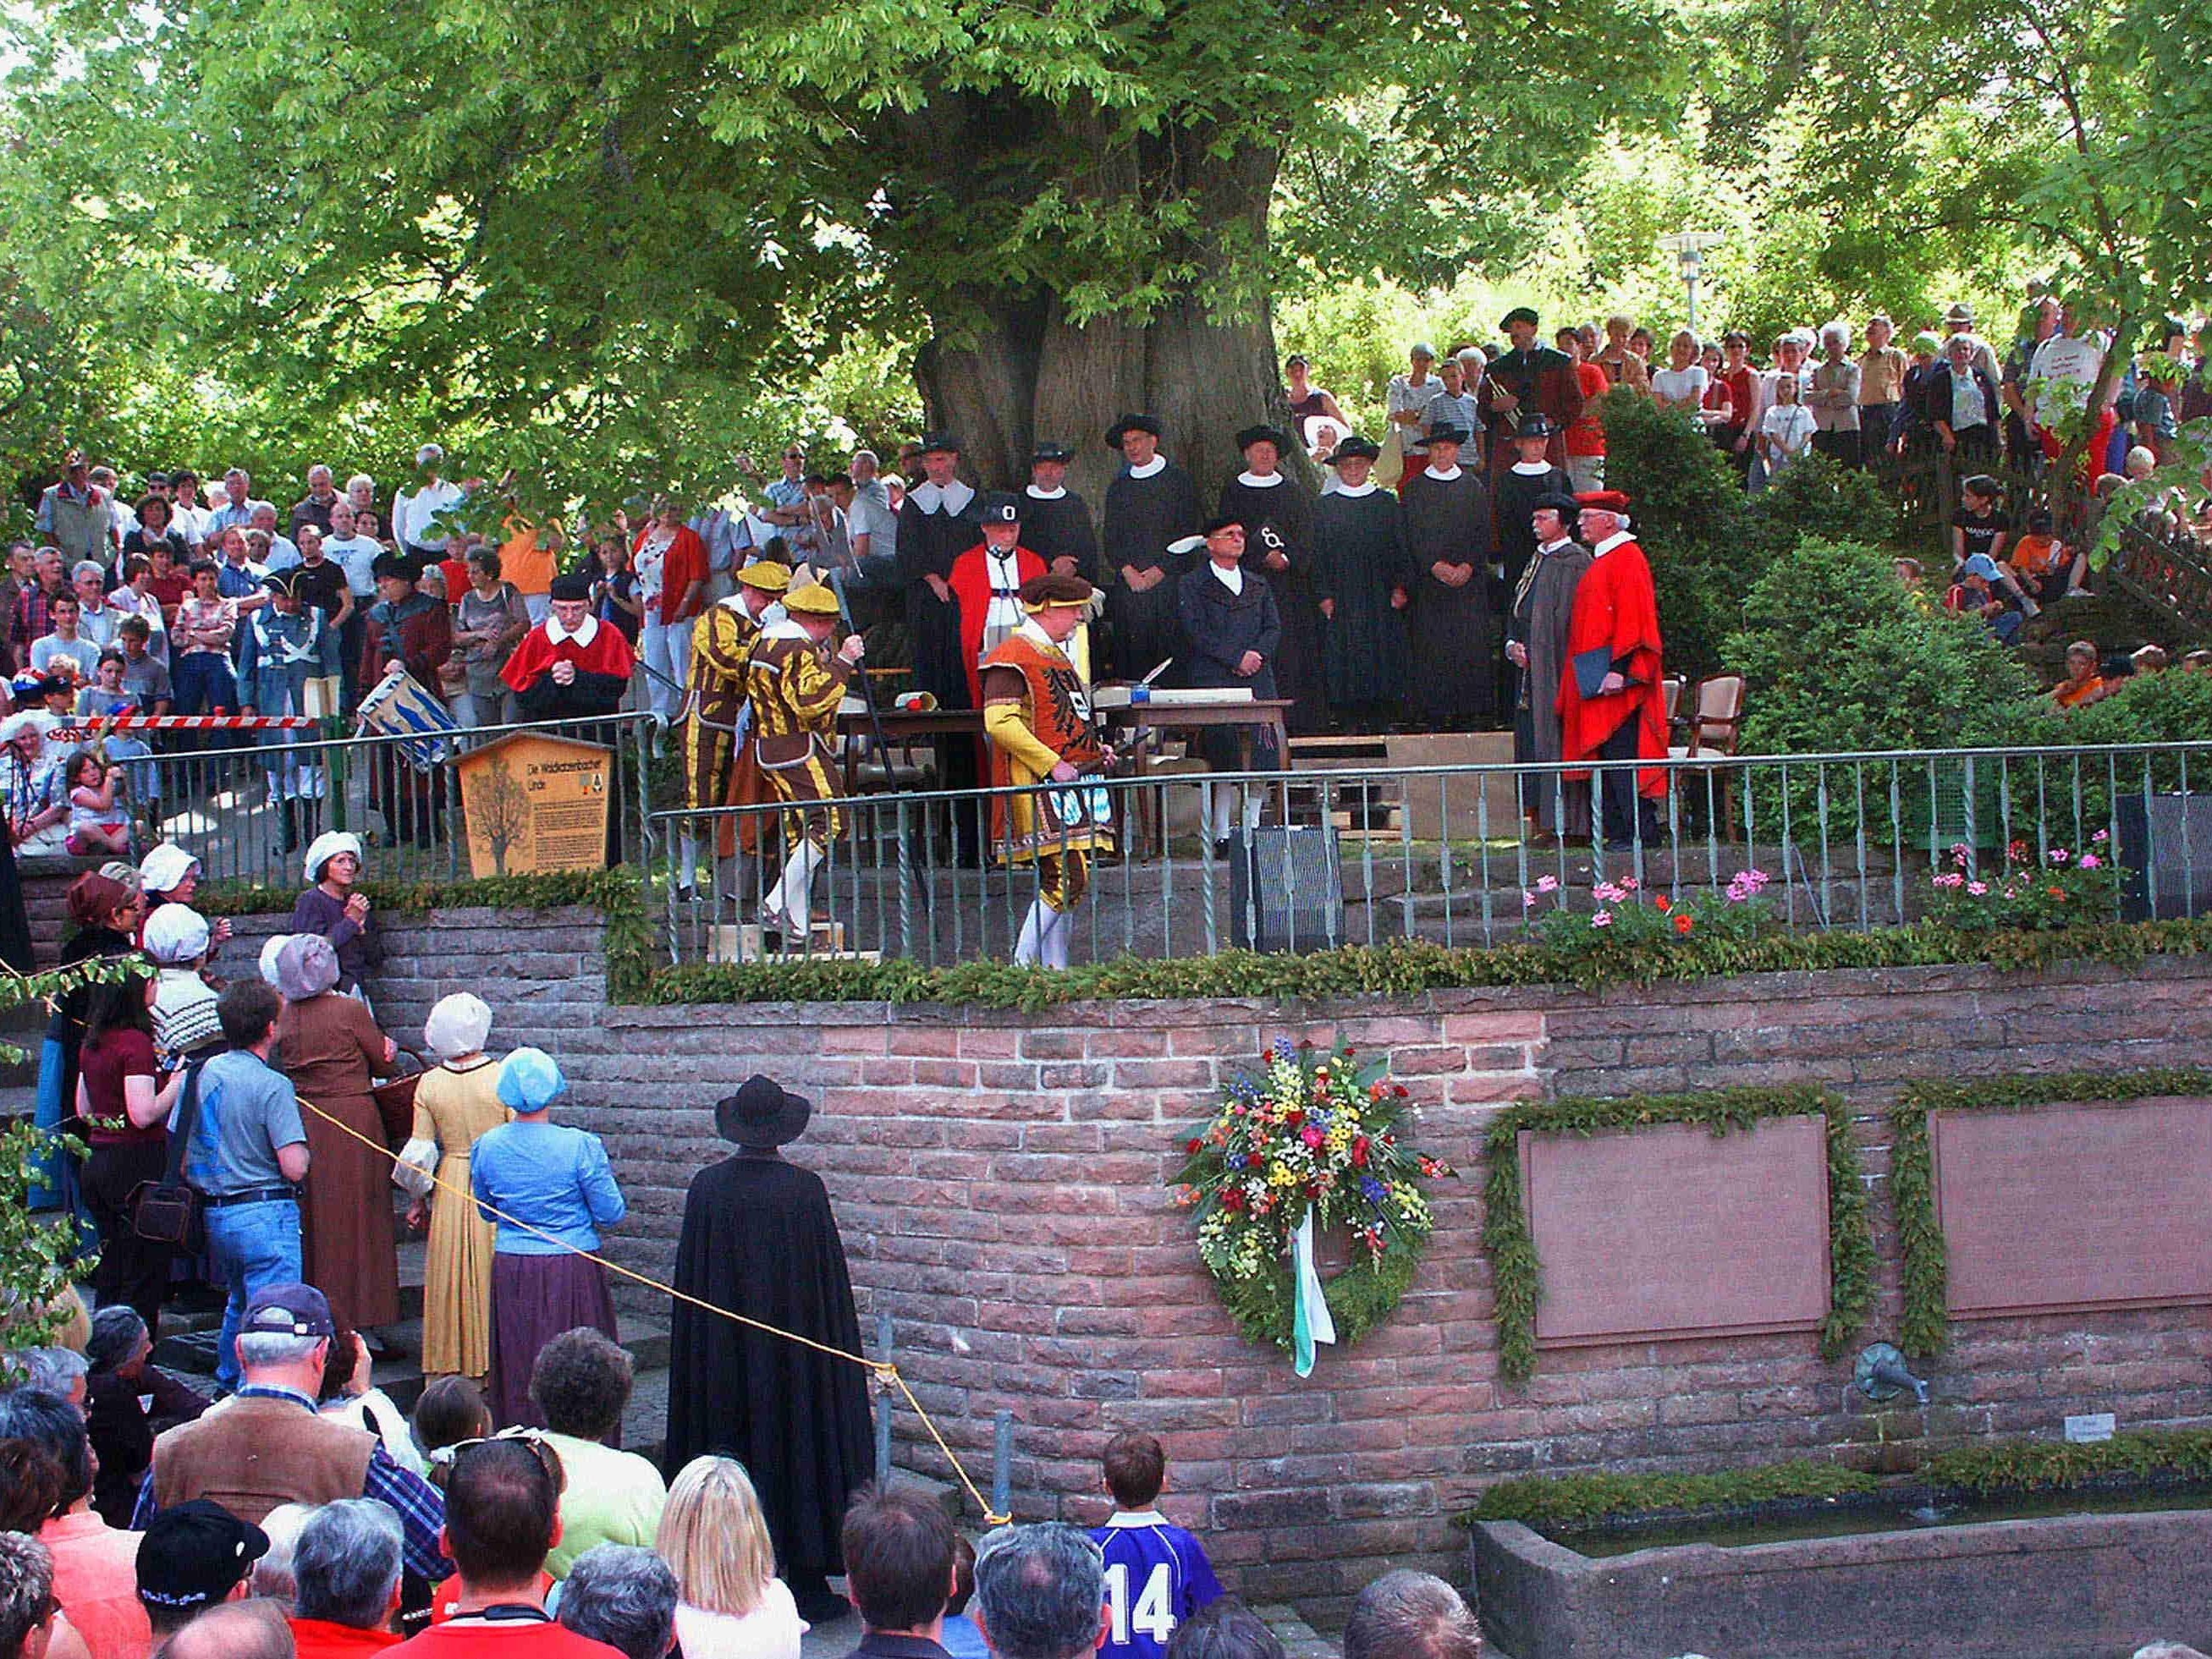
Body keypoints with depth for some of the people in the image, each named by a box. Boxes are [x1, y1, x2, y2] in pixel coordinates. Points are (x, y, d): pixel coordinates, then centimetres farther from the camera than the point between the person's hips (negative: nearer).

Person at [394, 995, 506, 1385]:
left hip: (449, 1193, 2)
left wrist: (421, 1199, 12)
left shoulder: (429, 1084, -4)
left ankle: (451, 1373, 14)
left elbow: (419, 1153, -3)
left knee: (450, 1285, 11)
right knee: (495, 1287, 5)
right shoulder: (503, 1078, -11)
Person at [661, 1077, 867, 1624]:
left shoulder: (706, 1187, -6)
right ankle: (805, 1585, 8)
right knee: (797, 1453, 6)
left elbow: (688, 1276, 1)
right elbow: (830, 1277, -7)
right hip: (794, 1348, -2)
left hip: (721, 1354, 2)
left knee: (727, 1447, 10)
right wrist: (837, 1348, 4)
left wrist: (694, 1347, 11)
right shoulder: (804, 1189, -12)